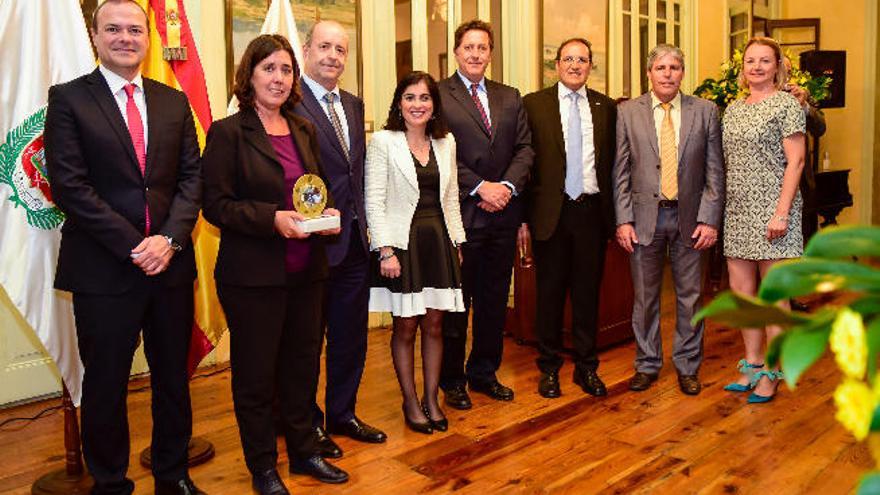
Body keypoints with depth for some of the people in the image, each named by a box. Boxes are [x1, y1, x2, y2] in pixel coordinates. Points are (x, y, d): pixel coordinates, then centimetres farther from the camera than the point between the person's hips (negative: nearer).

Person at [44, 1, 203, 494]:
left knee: (174, 378, 14)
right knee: (106, 385, 9)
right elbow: (69, 185, -9)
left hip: (171, 263, 4)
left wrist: (169, 238, -11)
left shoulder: (174, 101, 10)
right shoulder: (68, 99, 0)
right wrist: (134, 246, -15)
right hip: (103, 268, -3)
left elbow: (192, 176, 5)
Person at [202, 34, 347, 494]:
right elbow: (216, 204, -12)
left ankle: (303, 451, 35)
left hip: (306, 271, 6)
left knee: (302, 365, 16)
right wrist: (272, 219, -23)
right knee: (256, 374, 8)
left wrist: (328, 213, -2)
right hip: (253, 275, -5)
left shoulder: (305, 130, 11)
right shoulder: (228, 132, -7)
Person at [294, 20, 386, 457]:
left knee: (351, 336, 17)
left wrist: (362, 221, 7)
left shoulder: (353, 105, 13)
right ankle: (308, 425, 28)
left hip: (354, 240, 7)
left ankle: (342, 414, 36)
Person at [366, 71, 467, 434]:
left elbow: (451, 197, 14)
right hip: (401, 243, -4)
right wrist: (386, 250, -14)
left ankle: (431, 399, 24)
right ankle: (410, 402, 21)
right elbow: (374, 201, -9)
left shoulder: (446, 142, 9)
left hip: (438, 241, 4)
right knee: (405, 327, 5)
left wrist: (456, 242, 11)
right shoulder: (383, 141, -5)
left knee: (434, 325, 9)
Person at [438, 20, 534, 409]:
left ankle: (485, 373, 28)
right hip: (460, 213, -5)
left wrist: (507, 186, -8)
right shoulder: (438, 95, -2)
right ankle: (452, 380, 19)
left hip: (503, 213, 5)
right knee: (456, 301, 4)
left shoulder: (510, 98, 14)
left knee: (494, 298, 13)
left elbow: (524, 148, 9)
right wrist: (480, 187, -15)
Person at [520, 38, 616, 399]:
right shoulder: (534, 104, 2)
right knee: (550, 291, 6)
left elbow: (612, 163, 10)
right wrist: (522, 218, -5)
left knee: (588, 290, 9)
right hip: (551, 212, -2)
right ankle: (549, 368, 21)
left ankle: (587, 366, 24)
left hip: (592, 210, 2)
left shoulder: (606, 107, 10)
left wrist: (614, 213, 4)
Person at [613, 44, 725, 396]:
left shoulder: (705, 111, 4)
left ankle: (687, 365, 24)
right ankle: (647, 364, 24)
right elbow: (620, 172, 1)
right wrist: (623, 220, -6)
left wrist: (709, 219, -6)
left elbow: (714, 171, 2)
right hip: (644, 216, 0)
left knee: (690, 296, 9)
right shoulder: (627, 113, 2)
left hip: (689, 217, 1)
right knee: (645, 297, 8)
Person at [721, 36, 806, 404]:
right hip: (737, 210, 6)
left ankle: (772, 373, 12)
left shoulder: (787, 104, -4)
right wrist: (716, 211, 9)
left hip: (769, 210, -6)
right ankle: (752, 365, 23)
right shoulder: (733, 109, 14)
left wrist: (782, 212, -18)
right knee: (741, 289, 9)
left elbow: (795, 162, -10)